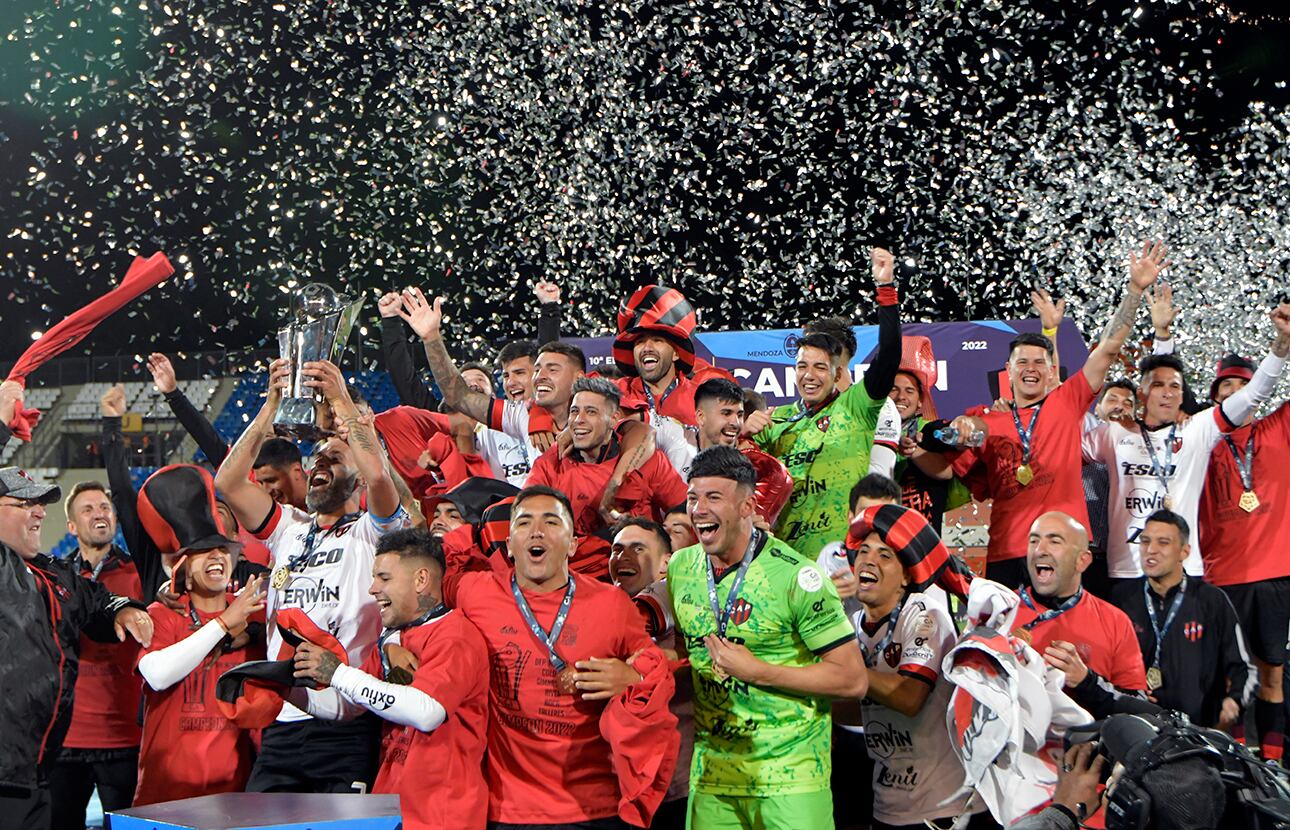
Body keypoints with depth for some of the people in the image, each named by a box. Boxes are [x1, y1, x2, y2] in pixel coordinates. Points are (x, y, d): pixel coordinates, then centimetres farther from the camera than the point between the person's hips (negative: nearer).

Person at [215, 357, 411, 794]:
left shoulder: (370, 531, 5)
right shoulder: (289, 529, 20)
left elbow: (378, 474, -17)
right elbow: (228, 481, 8)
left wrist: (341, 401, -11)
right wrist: (272, 405, 2)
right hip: (282, 721, 5)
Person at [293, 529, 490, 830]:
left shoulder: (455, 636, -12)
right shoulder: (391, 638, 15)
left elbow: (426, 711, -28)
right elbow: (347, 704, 22)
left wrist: (339, 673, -24)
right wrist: (295, 693, 2)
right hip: (392, 806, 8)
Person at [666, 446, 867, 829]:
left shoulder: (794, 575, -13)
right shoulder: (679, 568, 6)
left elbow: (853, 679, -14)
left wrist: (756, 671, -17)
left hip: (790, 778, -5)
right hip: (711, 773, 5)